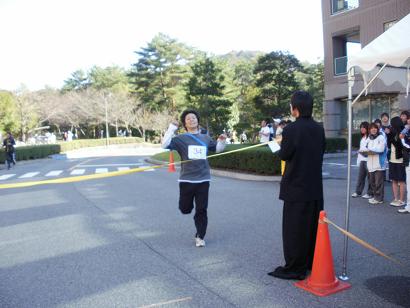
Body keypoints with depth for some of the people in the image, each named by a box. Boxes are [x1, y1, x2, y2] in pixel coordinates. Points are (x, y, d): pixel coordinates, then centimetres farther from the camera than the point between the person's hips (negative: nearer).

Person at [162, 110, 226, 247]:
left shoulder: (205, 138, 9)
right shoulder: (181, 138, -1)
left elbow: (217, 149, 25)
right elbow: (165, 145, -14)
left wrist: (222, 141, 4)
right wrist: (172, 128, -17)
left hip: (203, 179, 2)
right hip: (186, 179, -1)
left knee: (201, 210, 2)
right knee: (185, 209, 8)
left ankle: (200, 237, 15)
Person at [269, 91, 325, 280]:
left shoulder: (291, 129, -18)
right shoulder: (319, 129, 2)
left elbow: (284, 155, -10)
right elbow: (321, 152, 10)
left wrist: (282, 144, 7)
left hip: (296, 187, -7)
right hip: (315, 186, 7)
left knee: (294, 228, 3)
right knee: (313, 225, 17)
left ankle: (294, 268, 10)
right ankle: (313, 263, 31)